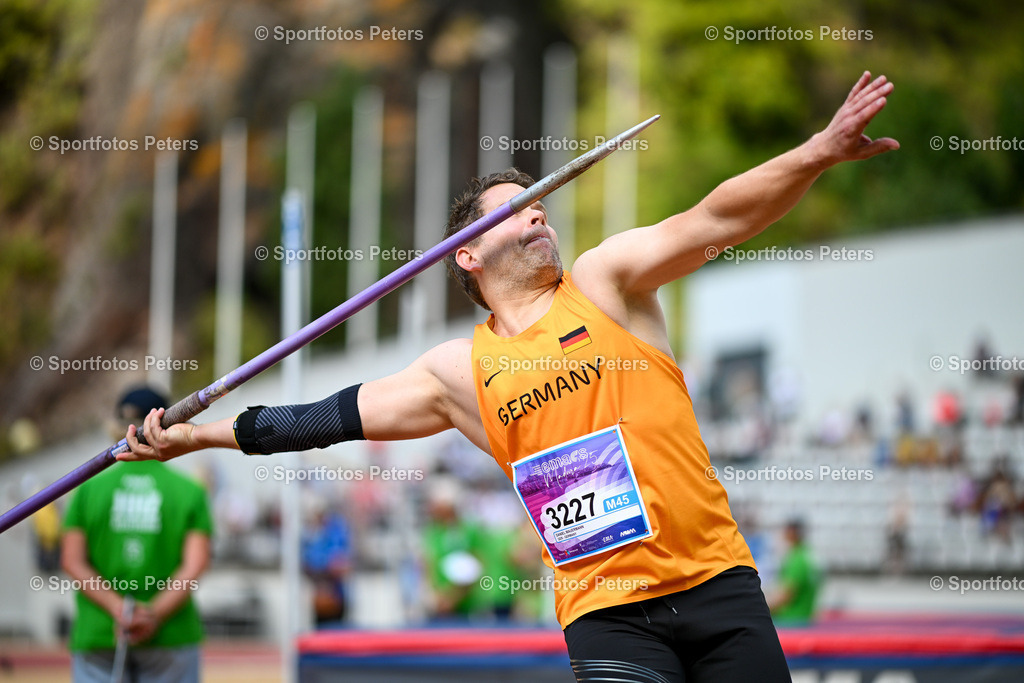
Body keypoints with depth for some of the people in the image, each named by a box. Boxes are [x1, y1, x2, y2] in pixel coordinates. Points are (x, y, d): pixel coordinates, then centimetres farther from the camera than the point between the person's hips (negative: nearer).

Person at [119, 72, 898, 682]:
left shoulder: (607, 282, 5)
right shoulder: (459, 372, 10)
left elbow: (717, 219, -8)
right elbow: (334, 416, 17)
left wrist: (819, 151, -22)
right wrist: (195, 435, 19)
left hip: (715, 582, 0)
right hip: (607, 614, 0)